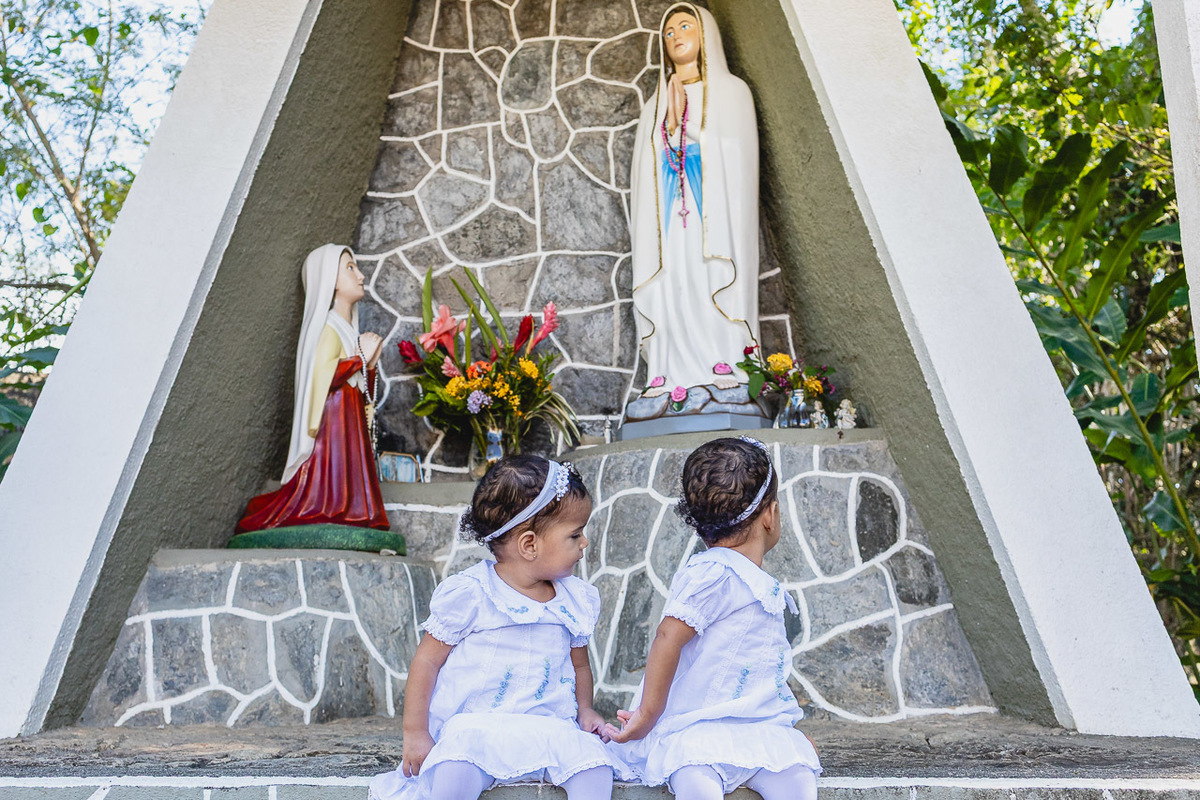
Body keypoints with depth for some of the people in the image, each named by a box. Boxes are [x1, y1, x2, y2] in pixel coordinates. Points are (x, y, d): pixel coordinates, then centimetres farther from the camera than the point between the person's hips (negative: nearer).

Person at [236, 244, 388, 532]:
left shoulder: (346, 330, 22)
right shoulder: (328, 327, -5)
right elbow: (322, 377, -21)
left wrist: (370, 365, 9)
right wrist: (360, 357, -10)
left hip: (349, 428, 9)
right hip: (334, 426, -9)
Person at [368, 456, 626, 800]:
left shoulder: (576, 600, 7)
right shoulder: (468, 594, -8)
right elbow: (427, 660, -3)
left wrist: (585, 709, 4)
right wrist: (415, 732, -5)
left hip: (548, 730, 4)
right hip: (473, 729, -3)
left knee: (594, 759, -23)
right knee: (457, 771, -33)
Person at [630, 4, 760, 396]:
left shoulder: (730, 91, 15)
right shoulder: (656, 106, 25)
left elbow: (733, 150, 0)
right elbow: (645, 170, 17)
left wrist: (681, 123, -5)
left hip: (712, 209, -3)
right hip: (667, 213, 3)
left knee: (710, 274, -17)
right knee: (668, 283, -10)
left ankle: (723, 367, -19)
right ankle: (668, 377, -16)